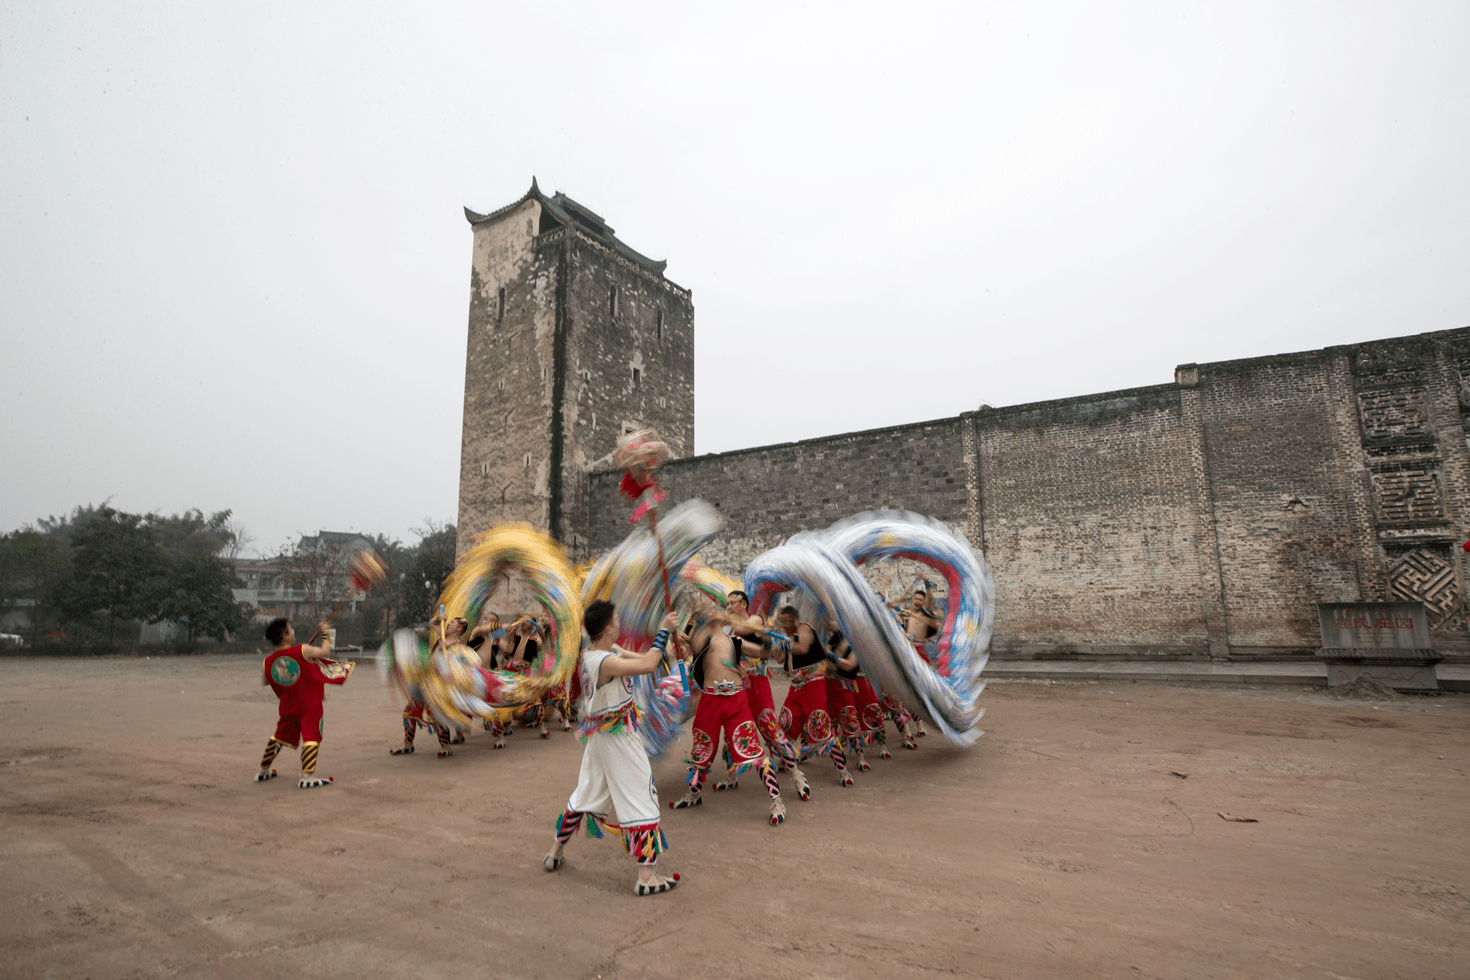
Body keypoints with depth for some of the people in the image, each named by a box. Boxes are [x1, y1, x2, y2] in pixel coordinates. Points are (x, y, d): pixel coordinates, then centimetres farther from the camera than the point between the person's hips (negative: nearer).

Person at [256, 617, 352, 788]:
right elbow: (325, 652, -2)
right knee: (311, 735, -5)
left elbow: (264, 681, 14)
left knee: (280, 735, 23)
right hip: (310, 705, -6)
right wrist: (326, 634, 12)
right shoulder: (303, 651, -16)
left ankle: (263, 771, 35)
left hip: (287, 706, 6)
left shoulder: (267, 662, -2)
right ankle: (307, 776, -13)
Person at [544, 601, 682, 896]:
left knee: (586, 793, 24)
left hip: (598, 735, 9)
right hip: (617, 736, -9)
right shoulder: (604, 662, -27)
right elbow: (647, 665, -36)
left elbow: (641, 658, 9)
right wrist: (664, 631, -26)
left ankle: (555, 853, 38)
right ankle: (647, 876, 7)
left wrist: (666, 635, 2)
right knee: (640, 799, 0)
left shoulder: (592, 652, 3)